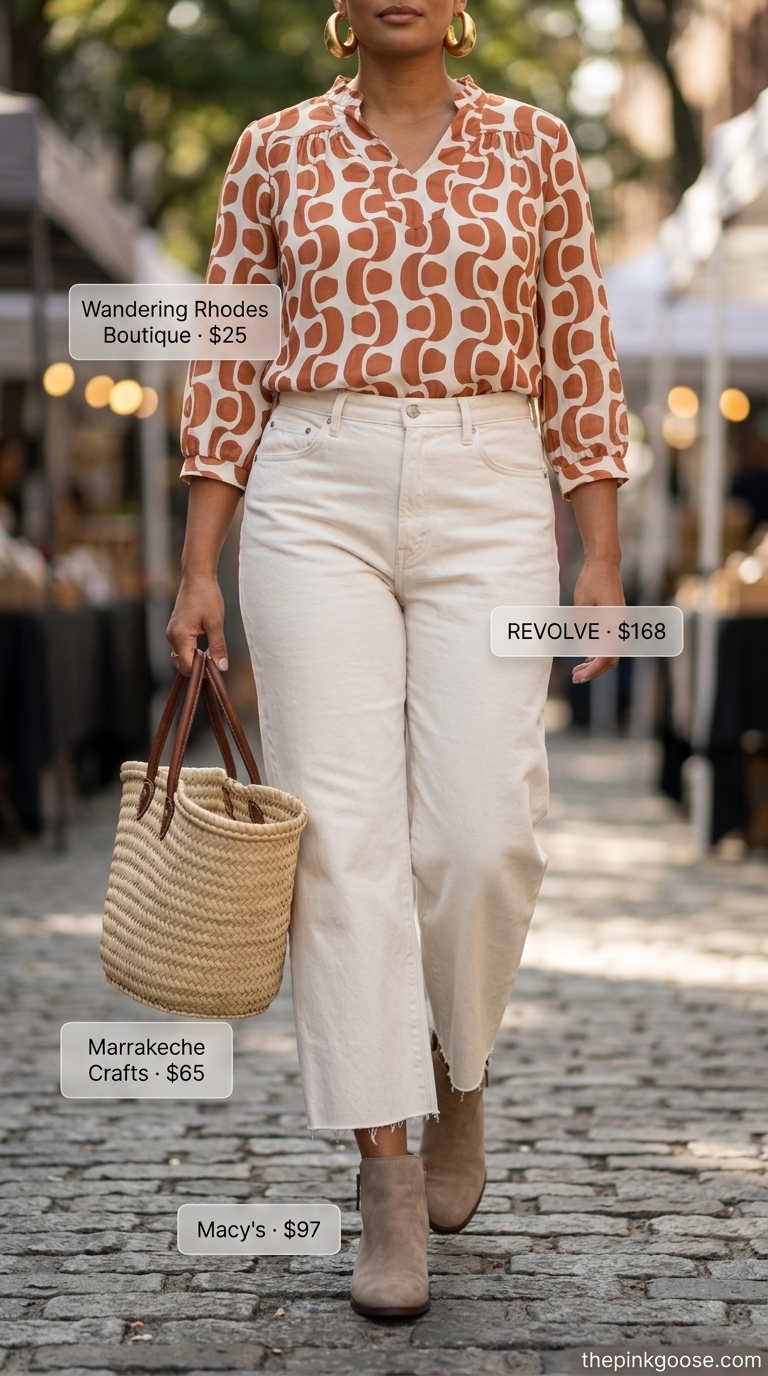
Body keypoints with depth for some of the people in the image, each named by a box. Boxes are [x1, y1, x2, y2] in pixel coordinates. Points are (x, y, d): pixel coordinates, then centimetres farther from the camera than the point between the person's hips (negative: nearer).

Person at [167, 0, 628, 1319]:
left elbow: (579, 360, 7)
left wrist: (602, 556, 0)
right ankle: (388, 1172, 0)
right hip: (316, 501, 0)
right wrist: (198, 567, 1)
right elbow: (225, 368, 7)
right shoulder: (277, 151, 8)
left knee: (482, 831, -8)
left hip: (489, 504, 0)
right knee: (345, 828, -7)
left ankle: (455, 1065, 23)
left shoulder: (532, 144, 8)